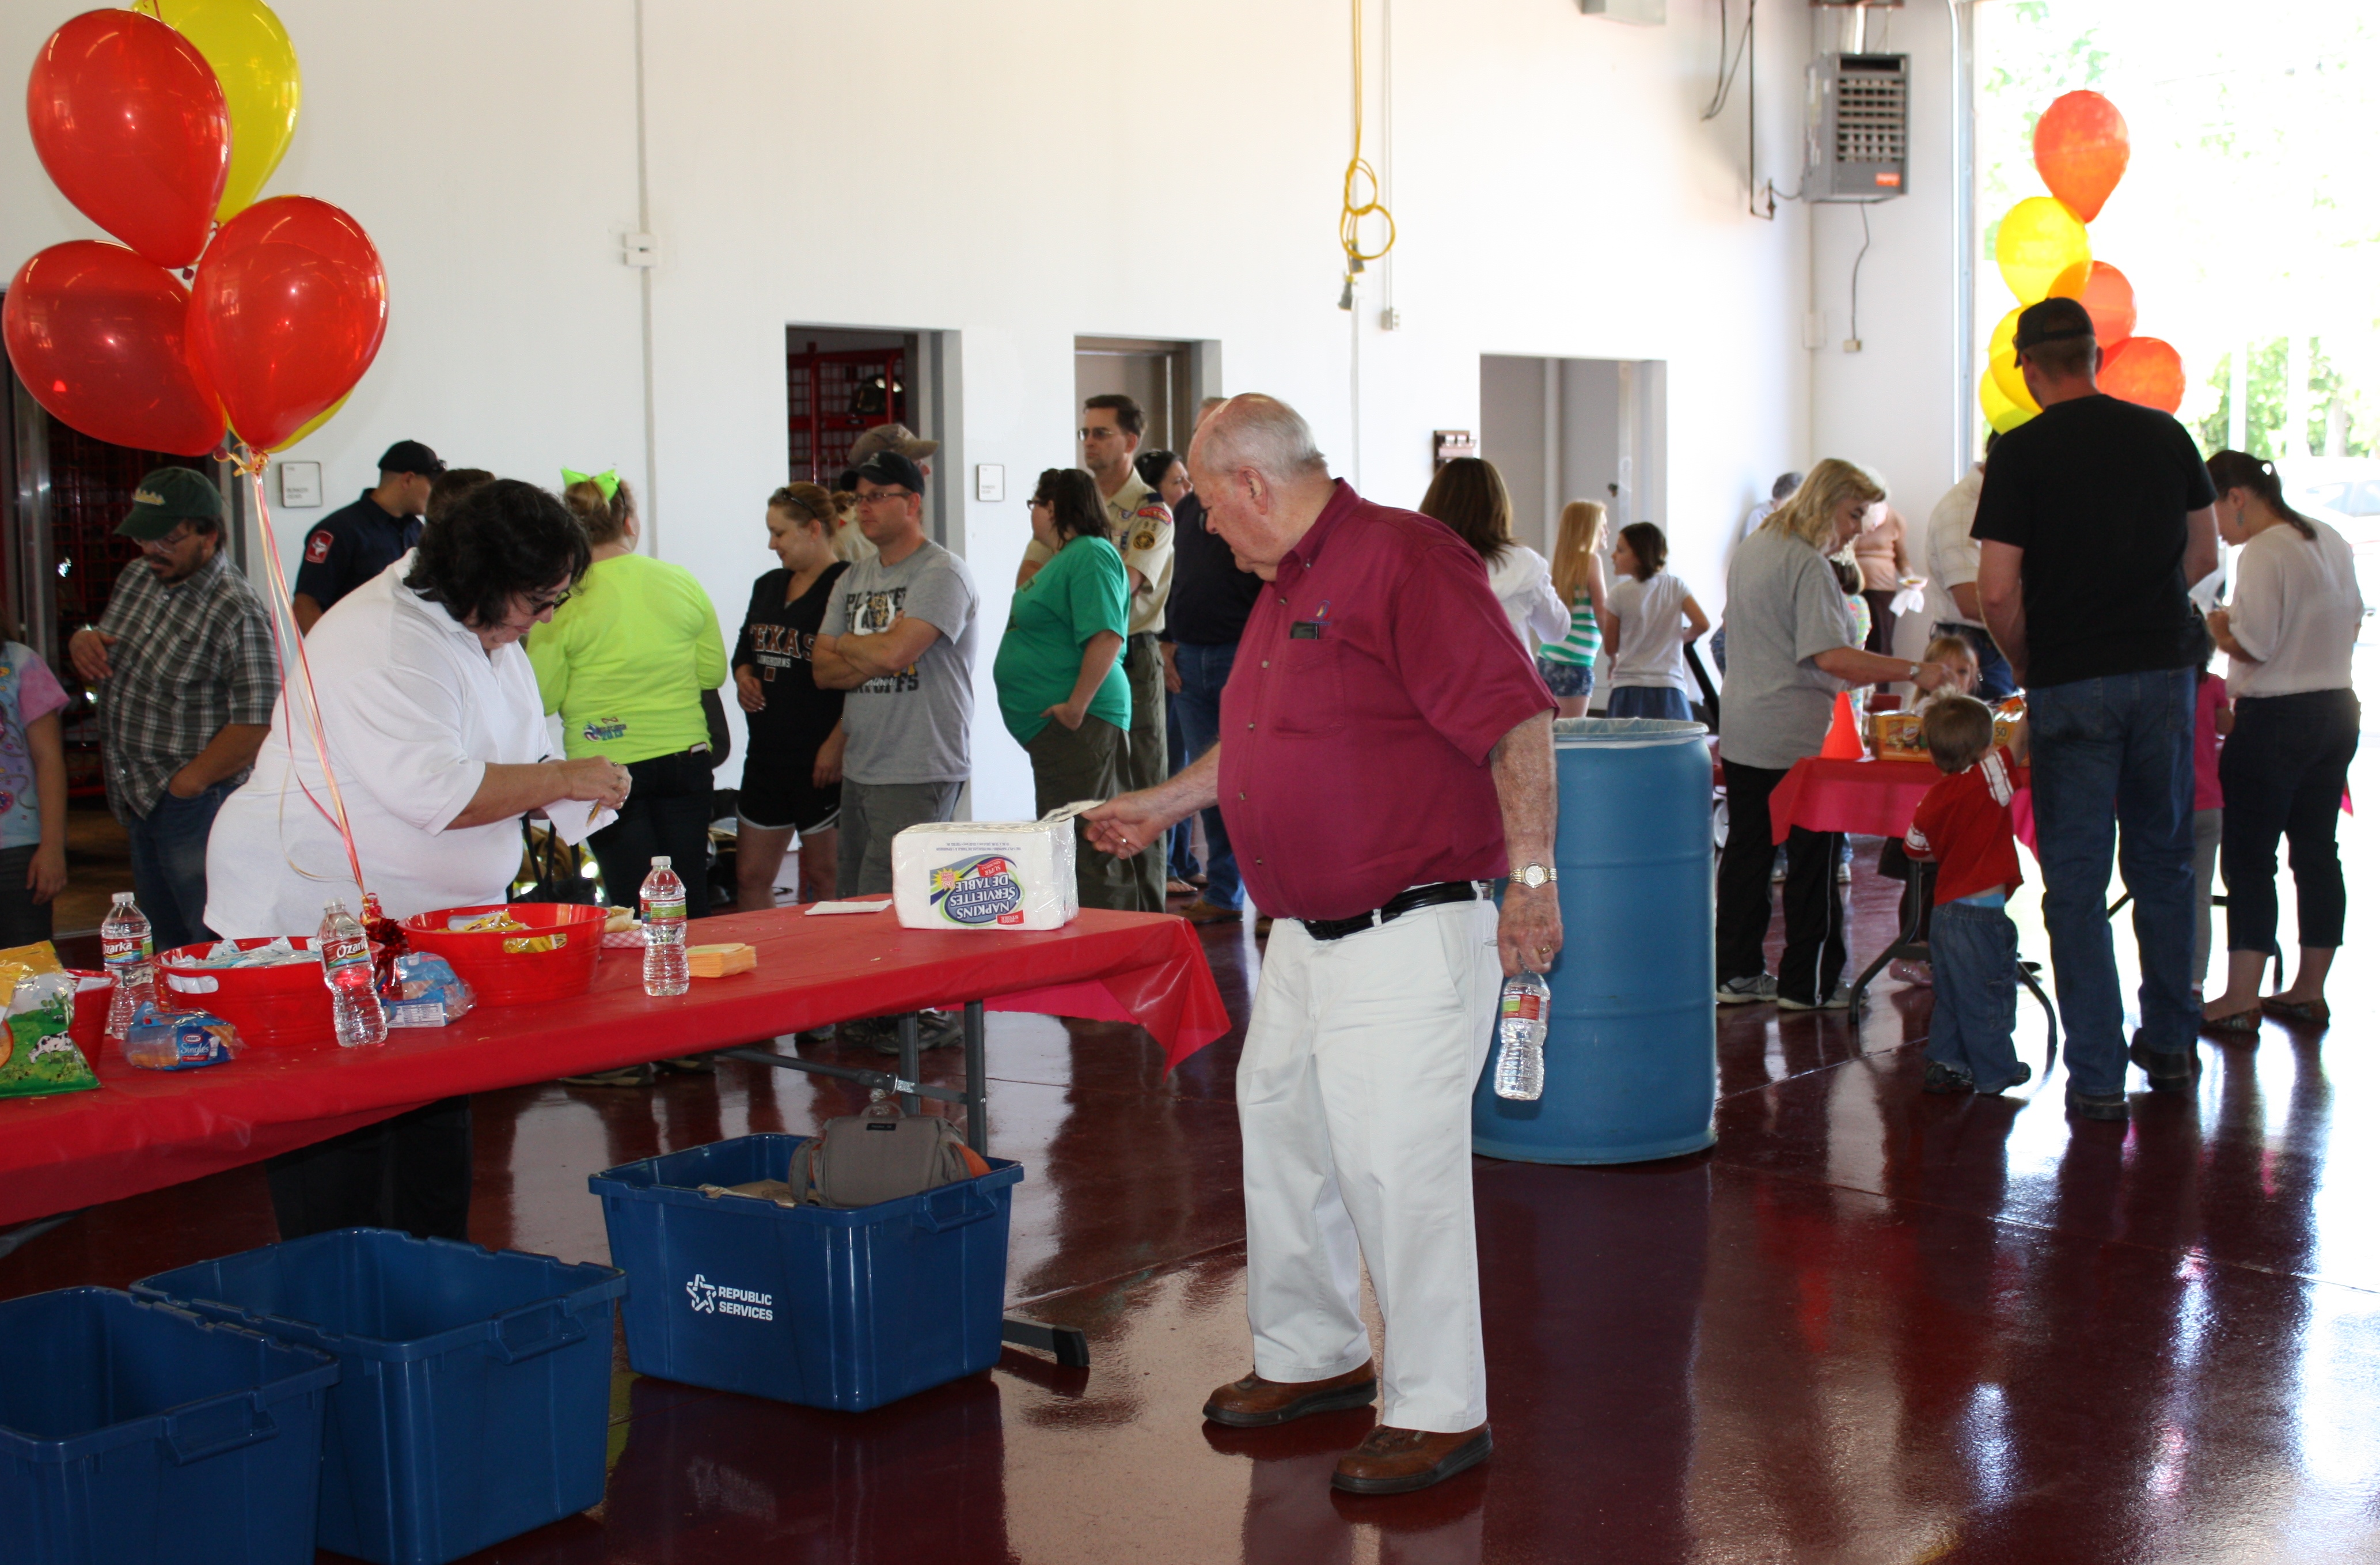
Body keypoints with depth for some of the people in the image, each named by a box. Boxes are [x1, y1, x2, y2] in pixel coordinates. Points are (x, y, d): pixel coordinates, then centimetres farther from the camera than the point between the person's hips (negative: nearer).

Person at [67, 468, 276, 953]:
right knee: (167, 952, 17)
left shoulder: (238, 613, -19)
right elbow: (107, 665, 22)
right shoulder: (137, 577, 7)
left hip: (198, 804, -8)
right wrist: (82, 640, -1)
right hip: (137, 803, 8)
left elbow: (256, 726, -23)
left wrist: (186, 784, -19)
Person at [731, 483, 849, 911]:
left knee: (823, 877, 1)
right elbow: (743, 652, 27)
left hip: (822, 760, -8)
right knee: (751, 878, 9)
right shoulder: (768, 586, 15)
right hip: (767, 754, 8)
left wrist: (837, 745, -20)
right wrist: (744, 679, 5)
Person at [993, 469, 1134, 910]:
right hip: (1053, 725, 11)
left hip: (1076, 722, -11)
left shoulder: (1091, 556, -14)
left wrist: (1077, 705, -26)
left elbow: (1106, 637, -25)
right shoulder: (1064, 558, 19)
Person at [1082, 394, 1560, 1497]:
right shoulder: (1285, 589, 15)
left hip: (1410, 934, -10)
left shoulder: (1403, 558, -16)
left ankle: (1440, 1411, 9)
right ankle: (1311, 1356, 36)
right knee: (1280, 1128, 18)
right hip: (1308, 935, 10)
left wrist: (1531, 877, -24)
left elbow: (1515, 716, -21)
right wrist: (1161, 807, 32)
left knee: (1397, 1164, -6)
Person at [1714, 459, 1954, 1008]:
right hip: (1798, 738, -9)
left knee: (1746, 851, 12)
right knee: (1813, 860, 1)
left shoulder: (1749, 551, 13)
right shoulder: (1809, 565, -17)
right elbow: (1830, 656, -24)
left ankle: (1738, 973, 16)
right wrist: (1914, 671, -23)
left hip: (1741, 736, 9)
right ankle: (1808, 984, 6)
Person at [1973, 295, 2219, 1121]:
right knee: (2163, 861, 17)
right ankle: (2170, 1045, 27)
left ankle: (2097, 1076, 3)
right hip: (2165, 668, 4)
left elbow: (1997, 590, -13)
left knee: (2076, 880, 2)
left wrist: (2027, 666, 3)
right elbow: (2204, 555, 13)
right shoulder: (2167, 435, 4)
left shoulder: (2022, 452, -9)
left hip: (2071, 684, -4)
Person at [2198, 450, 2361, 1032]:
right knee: (2317, 852, 12)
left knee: (2248, 857, -3)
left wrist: (2212, 627, -3)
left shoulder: (2263, 553, -17)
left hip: (2276, 719, -9)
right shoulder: (2330, 541, 11)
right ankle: (2309, 990, 19)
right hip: (2337, 711, 9)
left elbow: (2253, 647, -21)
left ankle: (2241, 1000, -2)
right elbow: (2352, 620, 21)